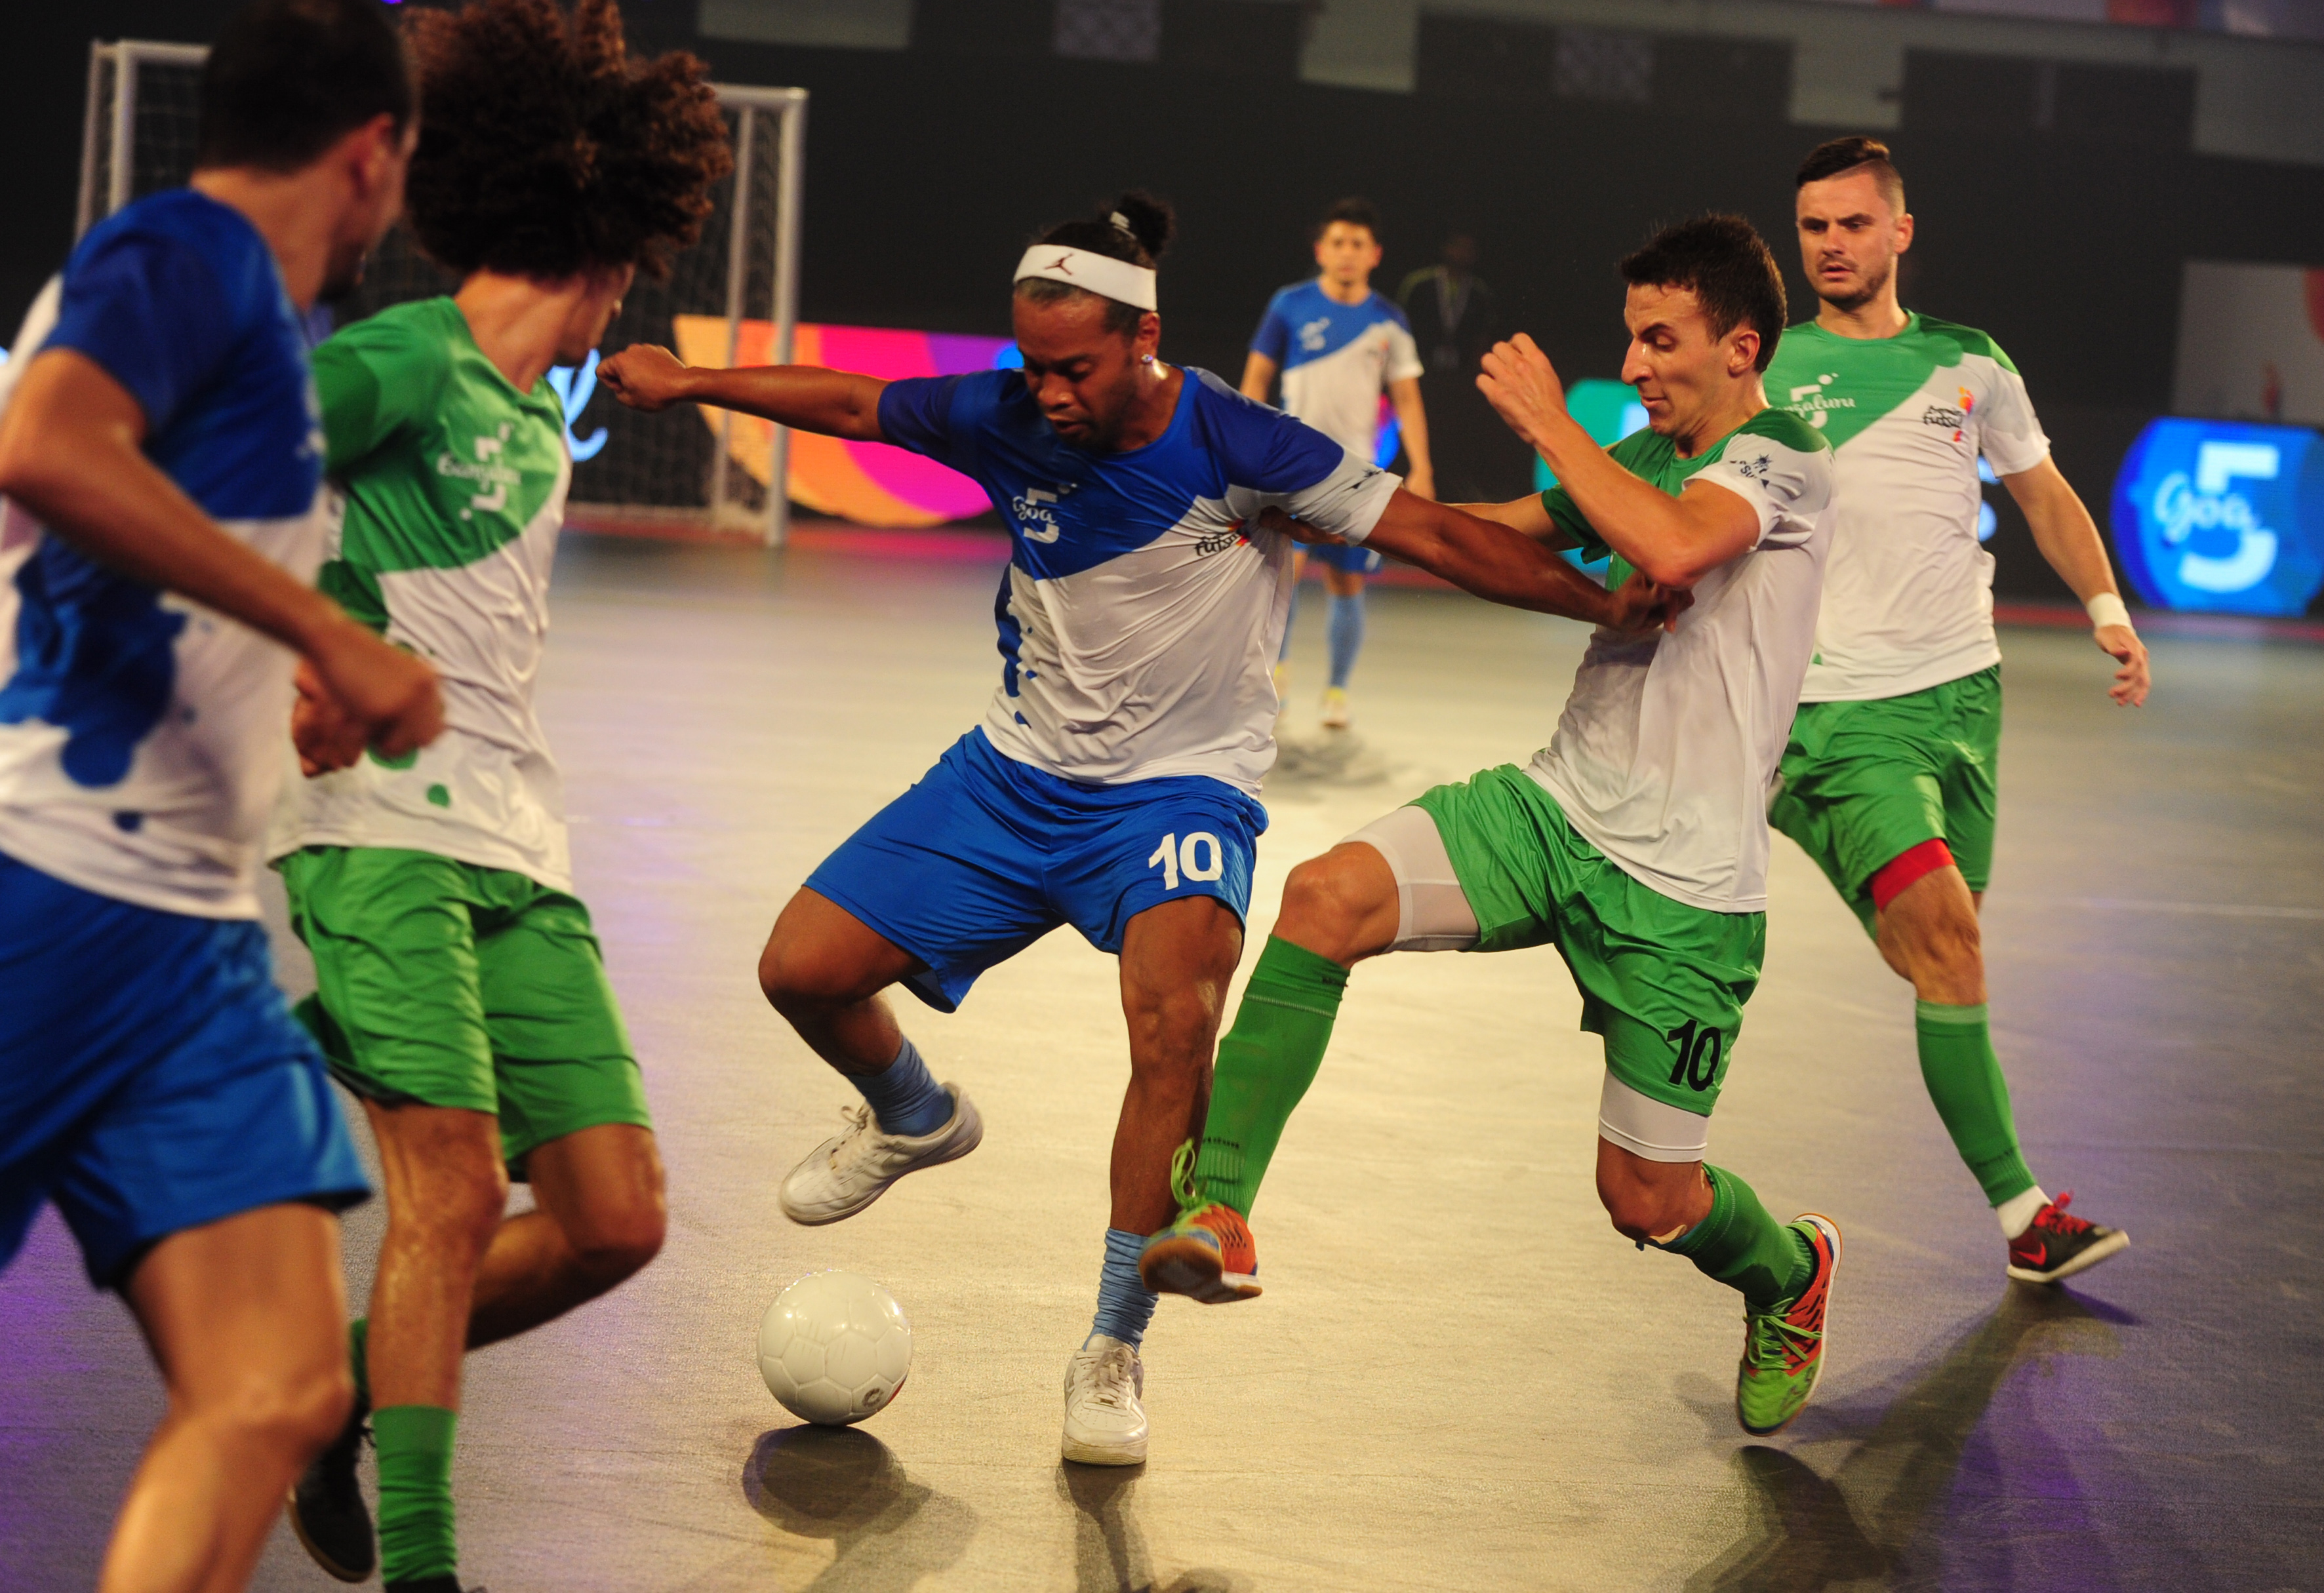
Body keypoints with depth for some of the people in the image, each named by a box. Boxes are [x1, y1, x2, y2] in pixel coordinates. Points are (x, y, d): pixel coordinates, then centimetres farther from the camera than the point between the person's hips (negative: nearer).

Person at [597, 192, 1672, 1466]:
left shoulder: (1235, 444, -19)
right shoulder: (1007, 420, -9)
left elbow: (1435, 532, -13)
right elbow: (849, 405, 7)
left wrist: (1606, 602, -16)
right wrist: (687, 382, 9)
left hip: (1178, 788, -4)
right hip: (1016, 774, 4)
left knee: (1173, 1012, -33)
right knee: (803, 969, -3)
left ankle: (1112, 1357, -19)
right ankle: (915, 1121, 34)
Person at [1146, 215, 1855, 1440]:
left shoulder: (1783, 463, -11)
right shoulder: (1645, 458, 14)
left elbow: (1672, 550, -31)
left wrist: (1547, 421, -21)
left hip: (1682, 883, -6)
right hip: (1555, 807, 6)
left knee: (1645, 1200, 1)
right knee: (1329, 895, -22)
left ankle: (1789, 1274, 37)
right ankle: (1218, 1213, -22)